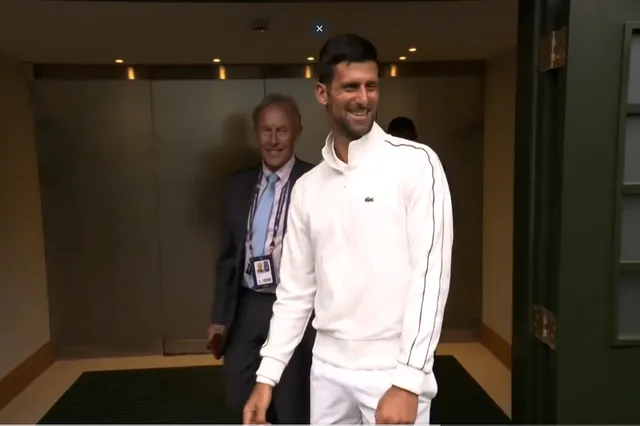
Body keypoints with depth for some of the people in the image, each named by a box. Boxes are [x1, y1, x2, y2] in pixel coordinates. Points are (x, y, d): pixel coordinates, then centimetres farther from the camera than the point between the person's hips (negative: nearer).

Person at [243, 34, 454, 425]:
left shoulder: (415, 163, -9)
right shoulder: (308, 188, 6)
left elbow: (431, 274, -13)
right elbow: (296, 290, 9)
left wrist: (407, 381, -18)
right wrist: (268, 374, 4)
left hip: (394, 371, -4)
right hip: (328, 368, 5)